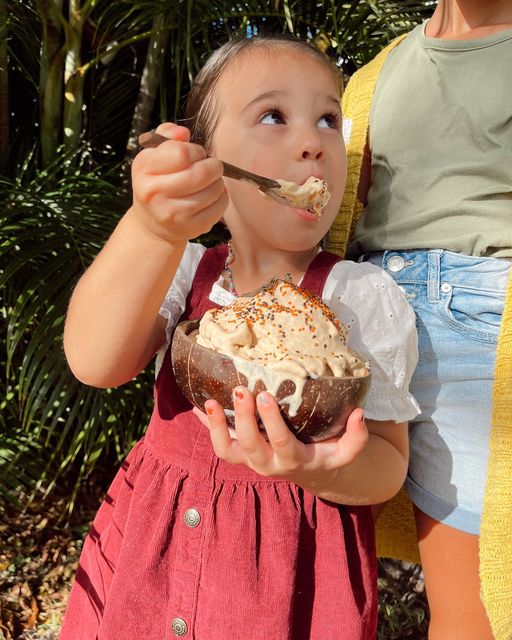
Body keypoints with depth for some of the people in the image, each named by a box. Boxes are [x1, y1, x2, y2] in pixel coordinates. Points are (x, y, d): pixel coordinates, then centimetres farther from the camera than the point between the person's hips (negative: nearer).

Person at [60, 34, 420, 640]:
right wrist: (151, 229, -38)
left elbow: (388, 463, -12)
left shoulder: (366, 296, -11)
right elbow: (94, 362, -21)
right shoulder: (185, 272, -4)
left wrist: (316, 466, -34)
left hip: (292, 561, -2)